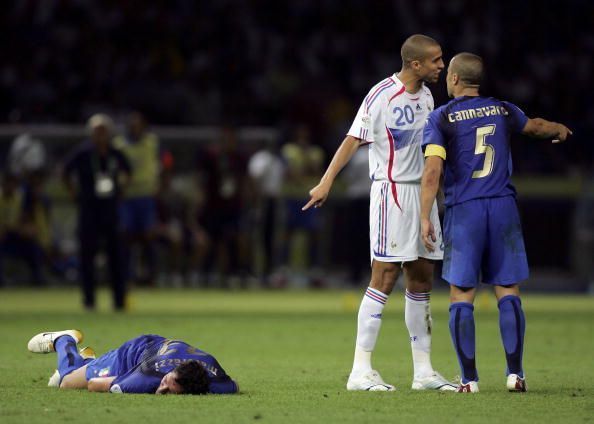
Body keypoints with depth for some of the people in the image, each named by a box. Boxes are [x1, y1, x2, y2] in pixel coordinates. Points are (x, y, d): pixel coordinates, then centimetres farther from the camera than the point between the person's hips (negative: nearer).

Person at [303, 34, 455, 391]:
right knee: (384, 279, -10)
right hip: (391, 191, -8)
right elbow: (354, 140, -15)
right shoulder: (382, 96, -13)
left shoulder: (426, 96, 12)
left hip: (421, 193, 8)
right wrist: (327, 181, -23)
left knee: (421, 282, 8)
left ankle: (424, 371, 13)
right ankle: (361, 371, -8)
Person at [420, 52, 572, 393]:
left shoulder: (441, 118, -2)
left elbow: (433, 170, -13)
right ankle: (515, 372, 1)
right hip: (503, 209, 3)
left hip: (464, 211, -3)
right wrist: (559, 130, 53)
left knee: (462, 295, 2)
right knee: (508, 291, 7)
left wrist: (425, 217, -12)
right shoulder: (503, 111, 10)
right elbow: (536, 126, 31)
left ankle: (469, 378, -1)